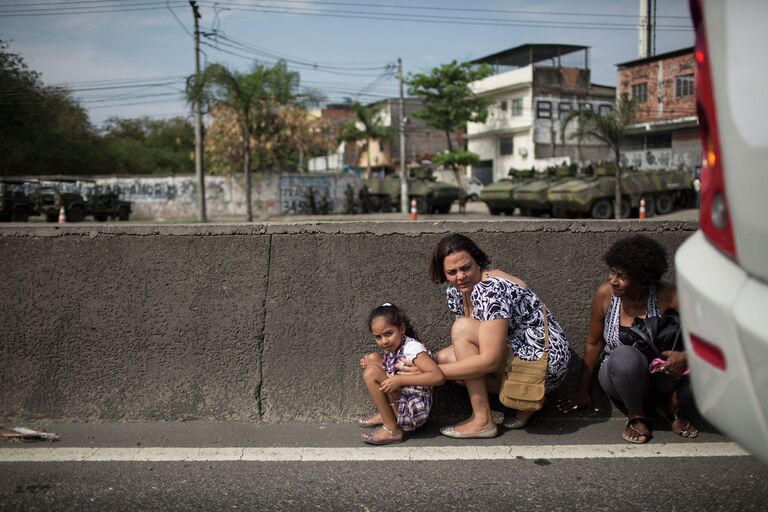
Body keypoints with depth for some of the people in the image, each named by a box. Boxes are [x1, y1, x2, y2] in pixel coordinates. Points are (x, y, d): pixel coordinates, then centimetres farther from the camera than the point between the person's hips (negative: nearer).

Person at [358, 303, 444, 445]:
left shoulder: (412, 348, -20)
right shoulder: (392, 349, 5)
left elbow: (438, 377, -30)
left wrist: (400, 380, -31)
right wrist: (369, 364, 1)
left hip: (413, 412, -9)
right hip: (398, 406, 9)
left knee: (371, 373, -20)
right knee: (373, 358, 7)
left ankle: (391, 429, -13)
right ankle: (384, 415, 10)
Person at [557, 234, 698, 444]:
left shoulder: (665, 295, -19)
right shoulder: (605, 294, -15)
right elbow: (593, 343, -3)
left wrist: (686, 356, -40)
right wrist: (583, 391, 4)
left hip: (661, 374, 1)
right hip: (618, 375, 0)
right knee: (625, 356, -38)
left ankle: (672, 405, 3)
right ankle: (636, 415, -8)